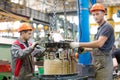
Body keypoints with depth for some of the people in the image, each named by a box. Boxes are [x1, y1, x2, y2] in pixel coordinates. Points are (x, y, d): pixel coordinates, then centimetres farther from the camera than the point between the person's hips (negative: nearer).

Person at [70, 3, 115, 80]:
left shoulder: (107, 27, -11)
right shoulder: (100, 28, 19)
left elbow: (99, 43, -25)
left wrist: (79, 44, -26)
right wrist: (84, 49, 10)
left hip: (104, 62, -9)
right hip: (97, 62, 9)